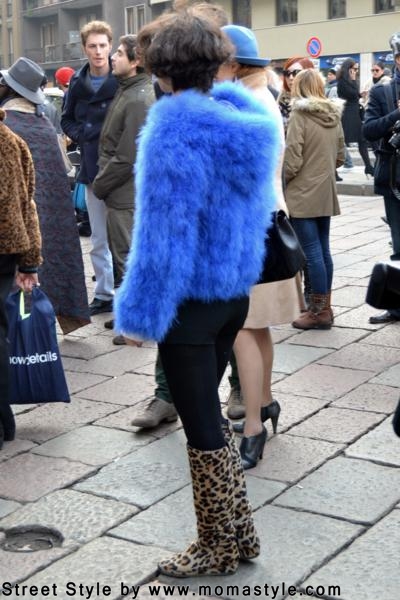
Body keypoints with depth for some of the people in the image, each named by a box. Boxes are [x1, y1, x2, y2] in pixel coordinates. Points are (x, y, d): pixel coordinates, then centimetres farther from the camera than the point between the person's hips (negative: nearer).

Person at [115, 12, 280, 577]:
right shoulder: (250, 123, 4)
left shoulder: (174, 133, -20)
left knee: (201, 424, 6)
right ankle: (238, 531, 32)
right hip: (236, 291, 8)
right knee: (206, 410, 21)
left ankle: (221, 546, 22)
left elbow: (164, 233, -21)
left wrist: (139, 313, -14)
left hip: (190, 299, -8)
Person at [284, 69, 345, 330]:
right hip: (326, 192, 7)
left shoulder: (299, 115, -13)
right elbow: (340, 157, 15)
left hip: (303, 193, -7)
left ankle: (320, 310, 1)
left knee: (312, 252, -3)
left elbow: (292, 160, -16)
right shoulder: (334, 115, 8)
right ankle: (325, 307, 19)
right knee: (323, 250, 12)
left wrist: (282, 179, 2)